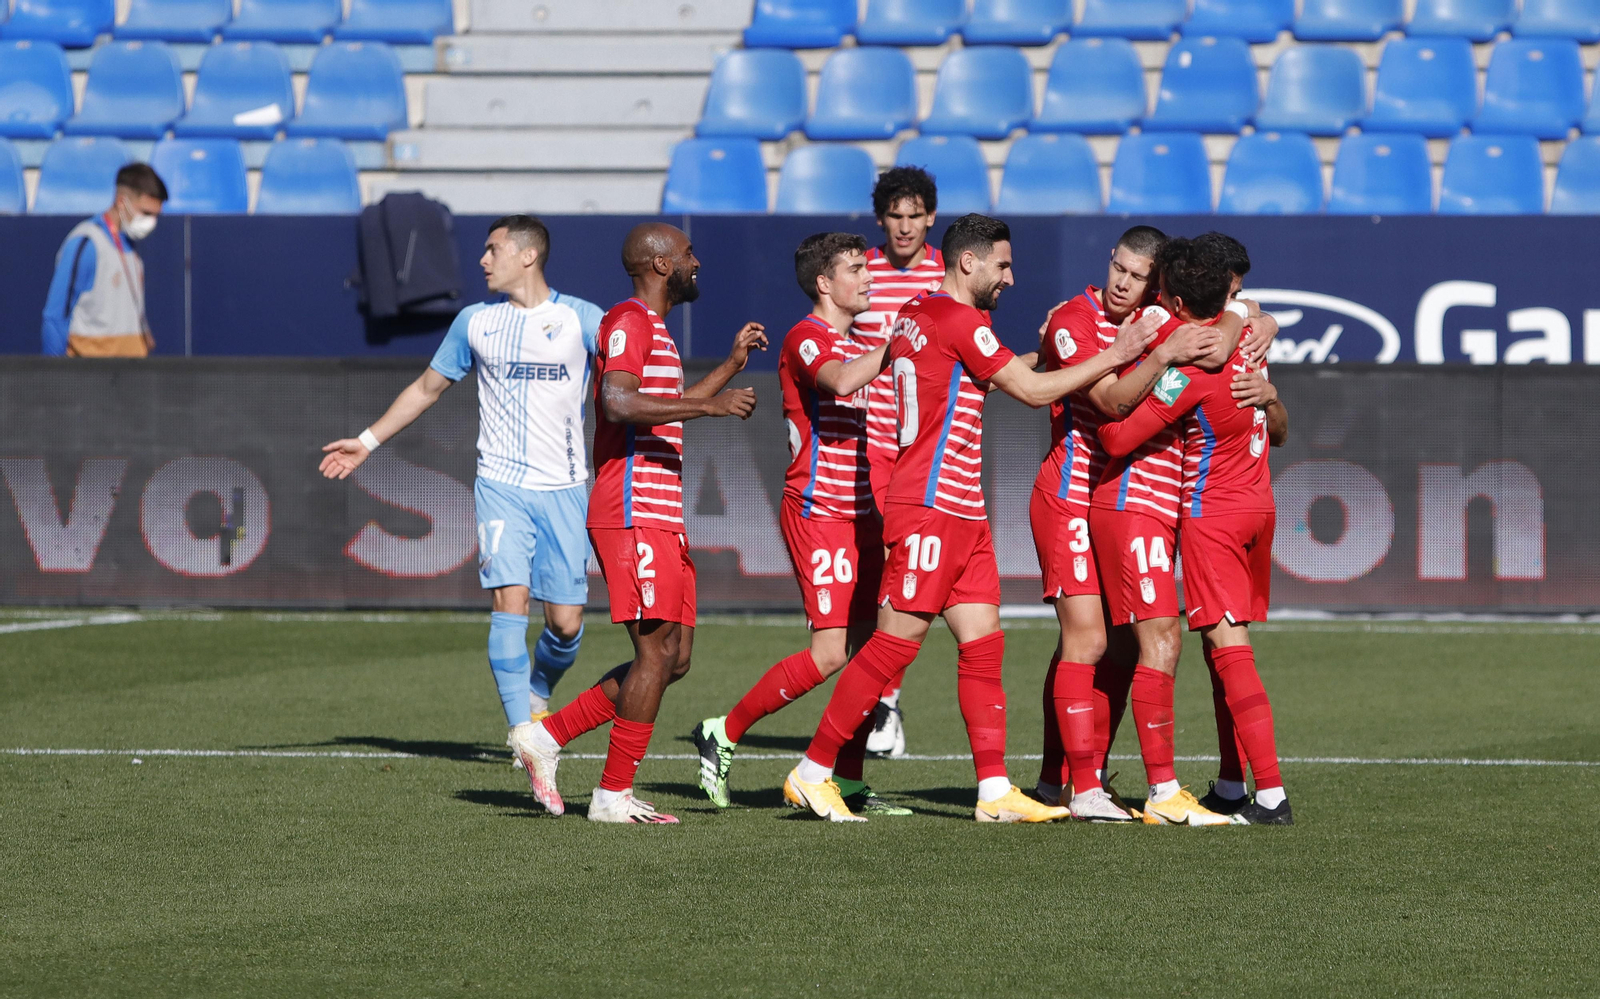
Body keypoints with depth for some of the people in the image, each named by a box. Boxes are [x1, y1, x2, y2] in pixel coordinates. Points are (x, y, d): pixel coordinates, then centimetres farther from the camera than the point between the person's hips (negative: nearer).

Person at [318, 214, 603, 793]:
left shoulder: (580, 319, 1)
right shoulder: (475, 322, 10)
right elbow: (428, 387, 22)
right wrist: (369, 441, 22)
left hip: (563, 488, -1)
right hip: (501, 485, 1)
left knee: (566, 621, -2)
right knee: (509, 599, -18)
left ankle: (536, 695, 29)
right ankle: (521, 730, -18)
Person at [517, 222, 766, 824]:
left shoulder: (654, 328, 23)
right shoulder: (629, 322, -10)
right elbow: (618, 403, -25)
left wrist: (733, 365, 33)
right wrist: (709, 405, -24)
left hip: (661, 518, 10)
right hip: (634, 514, -10)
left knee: (673, 659, 8)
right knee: (656, 653, -10)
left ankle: (551, 735, 13)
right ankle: (614, 794, -6)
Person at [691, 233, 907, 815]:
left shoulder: (856, 347, 20)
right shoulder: (805, 340, -8)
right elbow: (840, 382, -30)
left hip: (860, 513, 9)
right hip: (817, 511, -9)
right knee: (830, 652, -15)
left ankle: (847, 782, 6)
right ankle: (724, 734, -2)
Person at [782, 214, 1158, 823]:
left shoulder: (912, 316, 15)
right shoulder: (958, 319, -12)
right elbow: (1033, 391, -9)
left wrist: (1036, 353, 22)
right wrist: (1113, 358, -2)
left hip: (963, 513, 10)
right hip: (931, 505, -10)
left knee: (983, 643, 4)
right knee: (898, 641, -8)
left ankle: (995, 790, 2)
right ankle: (812, 773, -3)